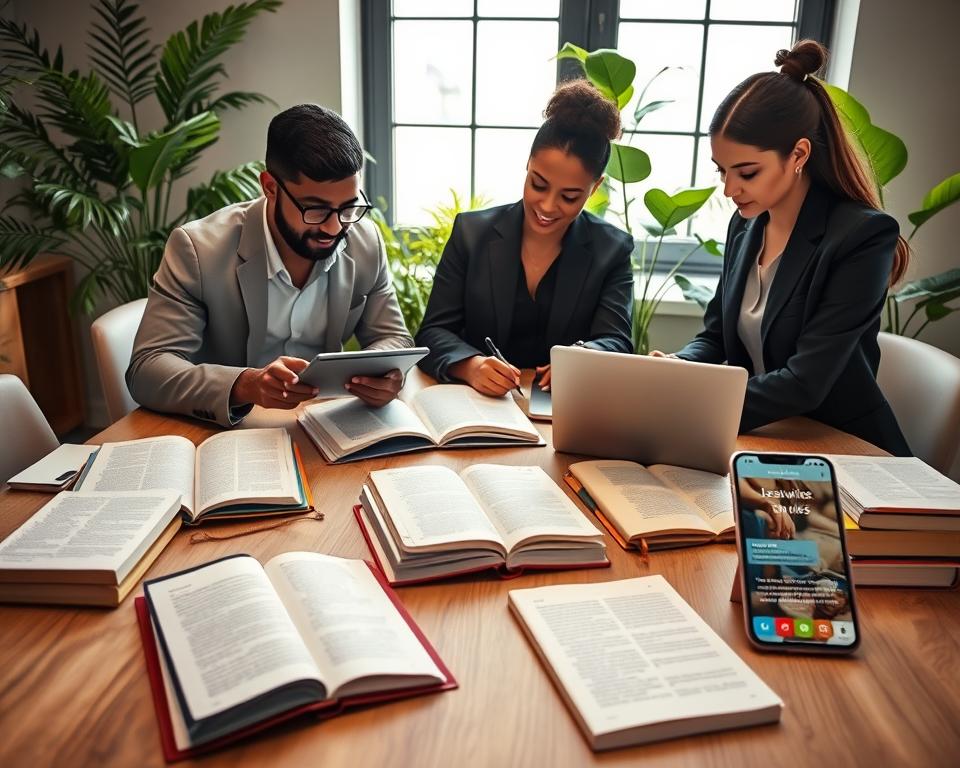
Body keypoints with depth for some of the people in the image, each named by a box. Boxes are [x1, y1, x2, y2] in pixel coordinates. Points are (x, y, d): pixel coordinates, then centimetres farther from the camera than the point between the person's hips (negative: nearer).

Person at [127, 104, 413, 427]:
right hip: (223, 431, -2)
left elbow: (392, 338, 2)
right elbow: (147, 369, -19)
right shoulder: (197, 248, -16)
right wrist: (245, 385, -37)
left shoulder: (366, 242, -5)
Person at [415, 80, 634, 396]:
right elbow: (433, 333, -4)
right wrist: (472, 366, -26)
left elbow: (616, 342, -7)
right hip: (477, 403, 0)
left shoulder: (612, 250, 0)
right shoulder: (471, 232, -1)